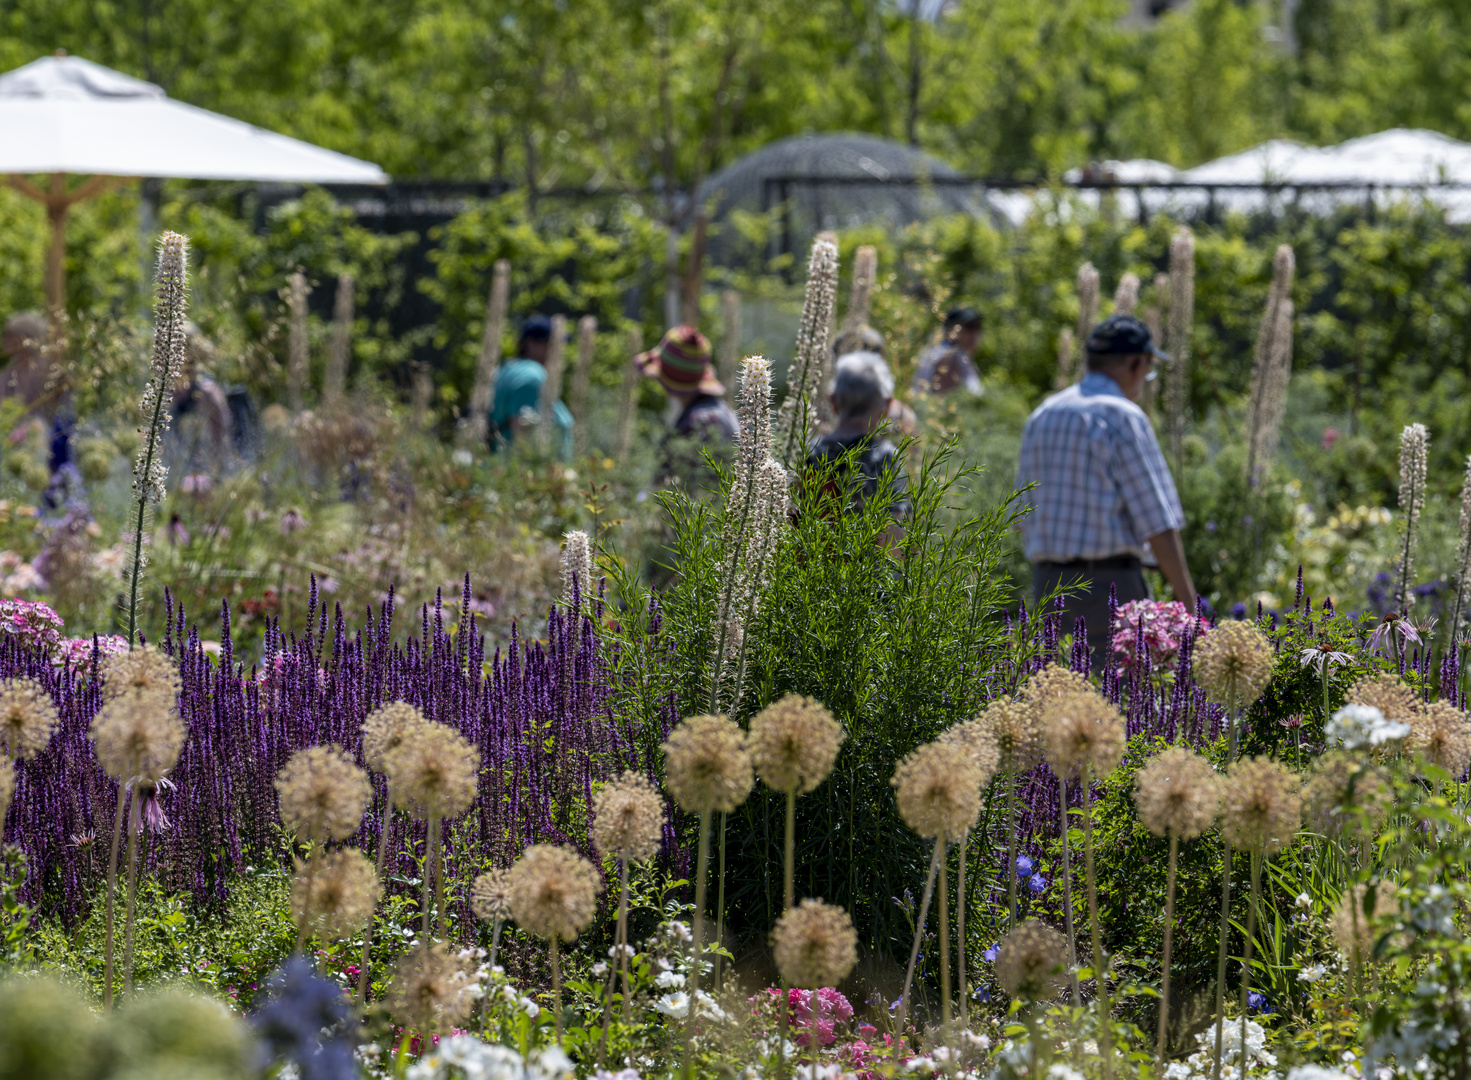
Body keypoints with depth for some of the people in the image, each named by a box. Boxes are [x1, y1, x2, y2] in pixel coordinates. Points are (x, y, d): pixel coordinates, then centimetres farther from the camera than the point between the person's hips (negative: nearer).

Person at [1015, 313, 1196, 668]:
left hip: (1048, 584, 7)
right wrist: (1187, 602, -8)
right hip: (1110, 584, -7)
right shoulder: (1123, 418, -9)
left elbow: (1027, 518, 17)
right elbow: (1158, 523, -13)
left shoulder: (1041, 417, 13)